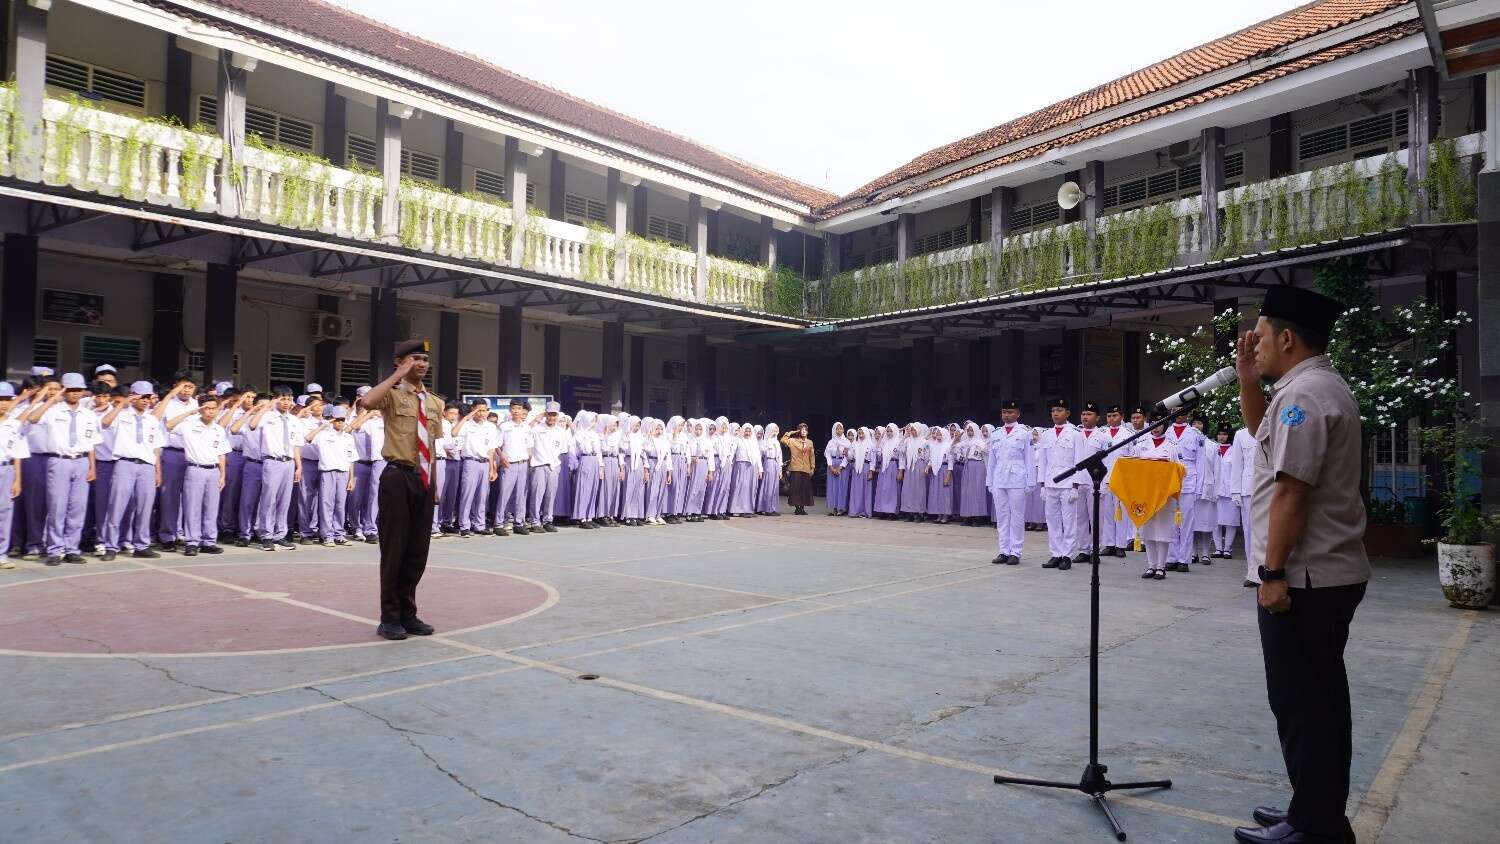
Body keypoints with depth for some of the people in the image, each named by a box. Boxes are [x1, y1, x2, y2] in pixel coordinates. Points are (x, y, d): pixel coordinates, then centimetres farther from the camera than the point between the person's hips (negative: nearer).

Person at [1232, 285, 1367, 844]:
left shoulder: (1303, 393, -18)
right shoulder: (1317, 387, 15)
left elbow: (1291, 491, -23)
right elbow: (1264, 434, 32)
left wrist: (1273, 573, -20)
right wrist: (1247, 379, 17)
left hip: (1303, 578, -10)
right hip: (1331, 573, 11)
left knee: (1301, 702, -1)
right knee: (1319, 698, 17)